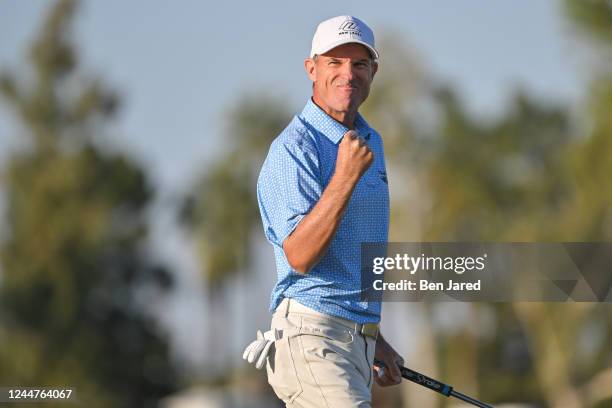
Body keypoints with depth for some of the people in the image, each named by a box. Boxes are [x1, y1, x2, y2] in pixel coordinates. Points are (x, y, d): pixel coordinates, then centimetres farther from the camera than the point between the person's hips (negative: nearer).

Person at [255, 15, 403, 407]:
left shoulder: (370, 142, 17)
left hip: (357, 339, 9)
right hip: (312, 334, -9)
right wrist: (345, 176, -28)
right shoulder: (294, 149, -11)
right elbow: (299, 255, -22)